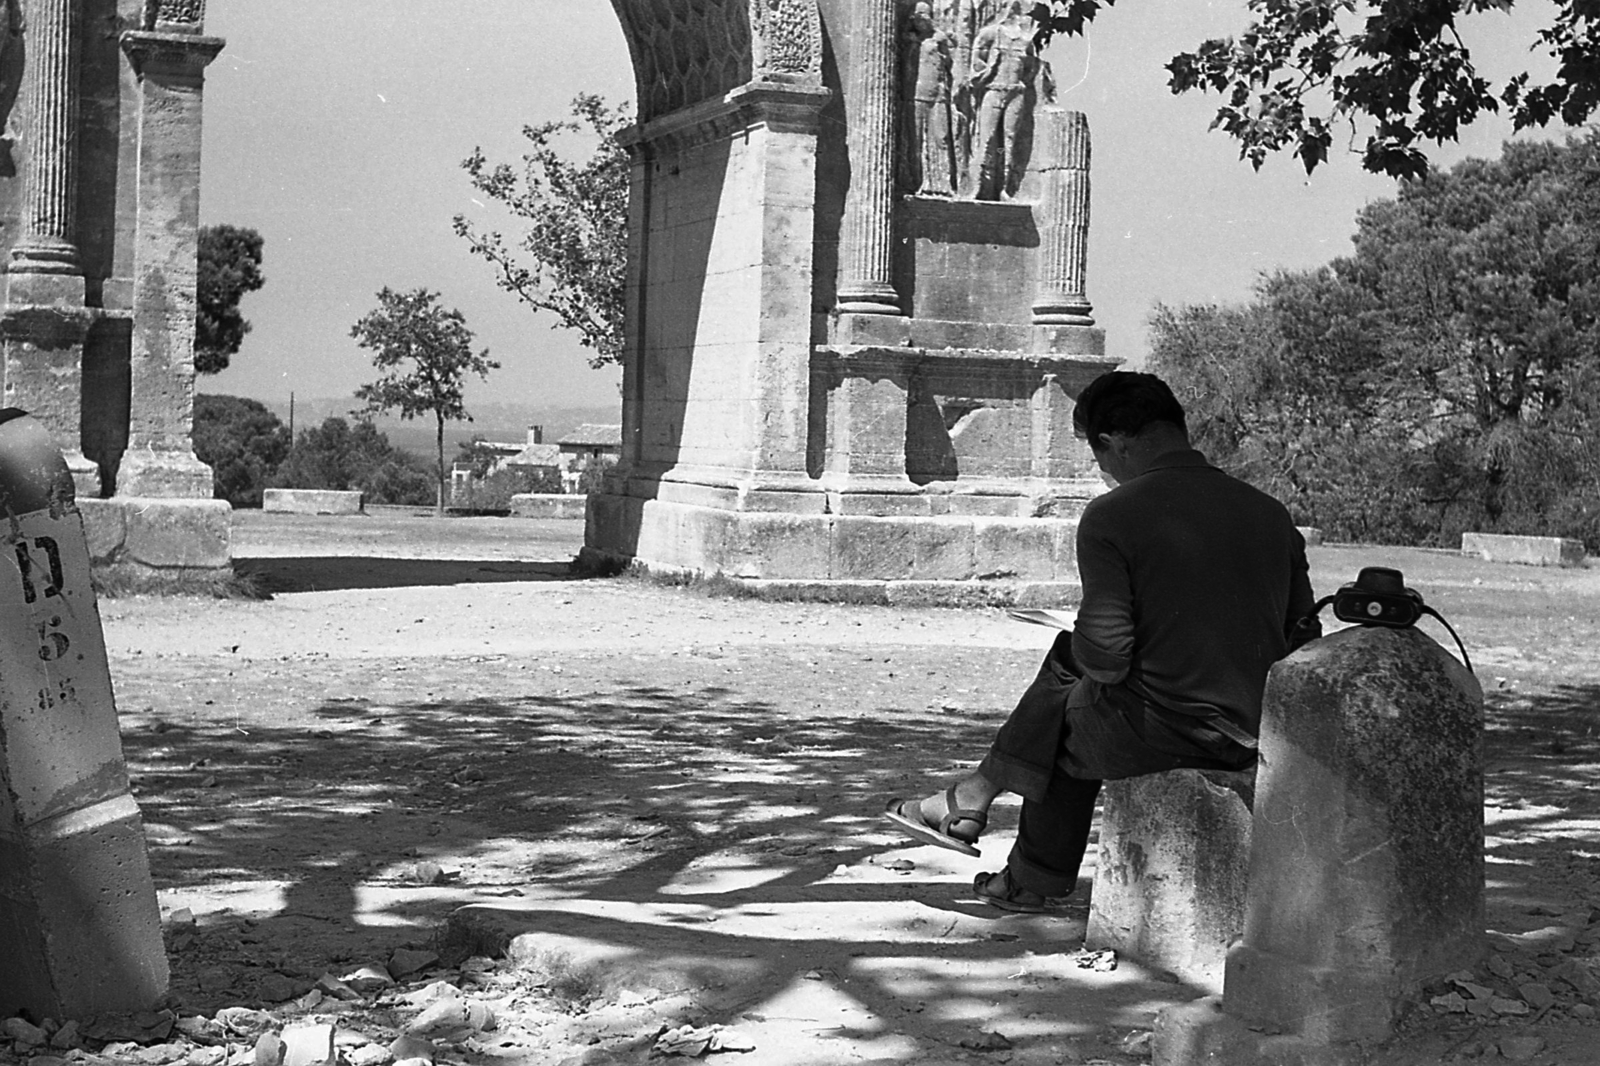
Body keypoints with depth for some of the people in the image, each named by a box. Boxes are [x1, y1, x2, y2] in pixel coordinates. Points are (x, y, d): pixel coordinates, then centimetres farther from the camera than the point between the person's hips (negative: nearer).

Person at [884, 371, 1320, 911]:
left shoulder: (1112, 516, -12)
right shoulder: (1270, 513, 4)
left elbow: (1106, 656, -15)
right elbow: (1303, 638, 9)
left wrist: (1079, 653, 8)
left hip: (1165, 733, -6)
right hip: (1259, 733, 6)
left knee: (1060, 719, 24)